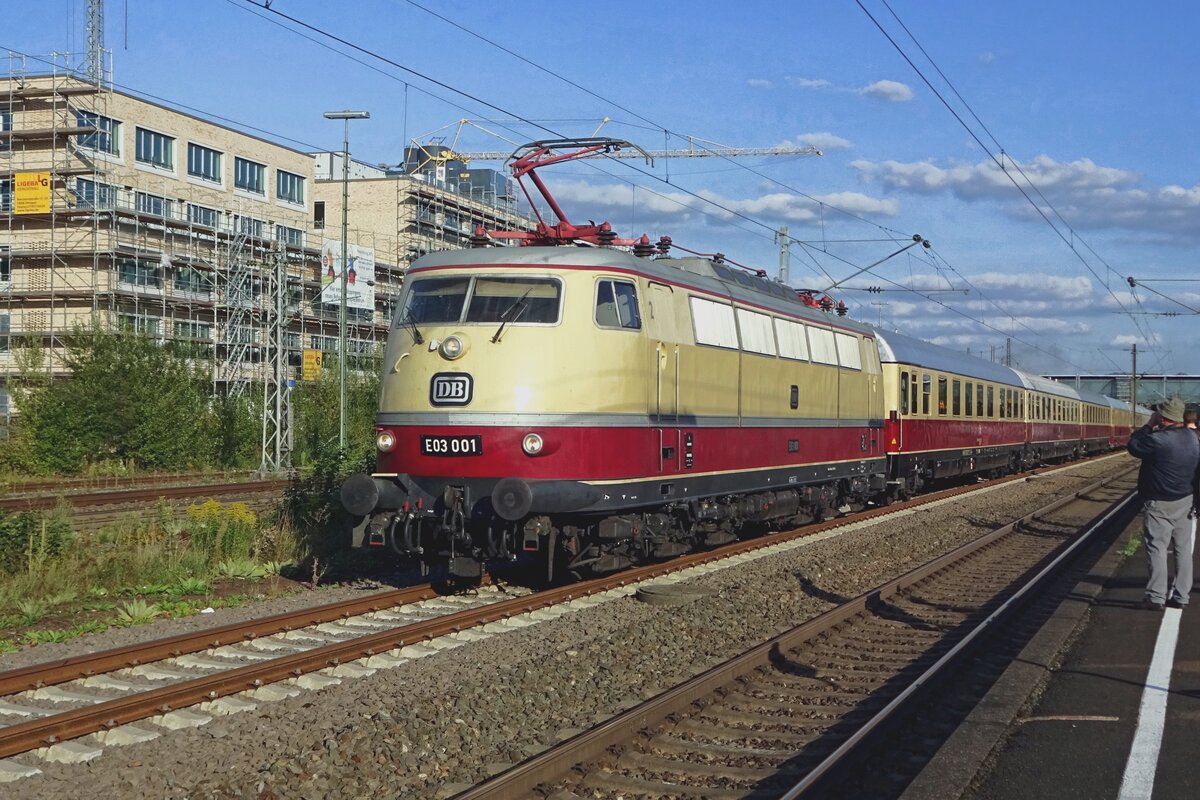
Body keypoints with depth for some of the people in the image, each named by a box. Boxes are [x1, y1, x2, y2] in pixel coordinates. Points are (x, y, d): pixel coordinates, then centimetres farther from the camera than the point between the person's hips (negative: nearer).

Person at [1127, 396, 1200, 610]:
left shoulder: (1158, 440, -23)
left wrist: (1148, 426, -3)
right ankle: (1181, 596, 15)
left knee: (1157, 548, -1)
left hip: (1160, 505, -7)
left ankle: (1156, 597, -2)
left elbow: (1133, 447, -8)